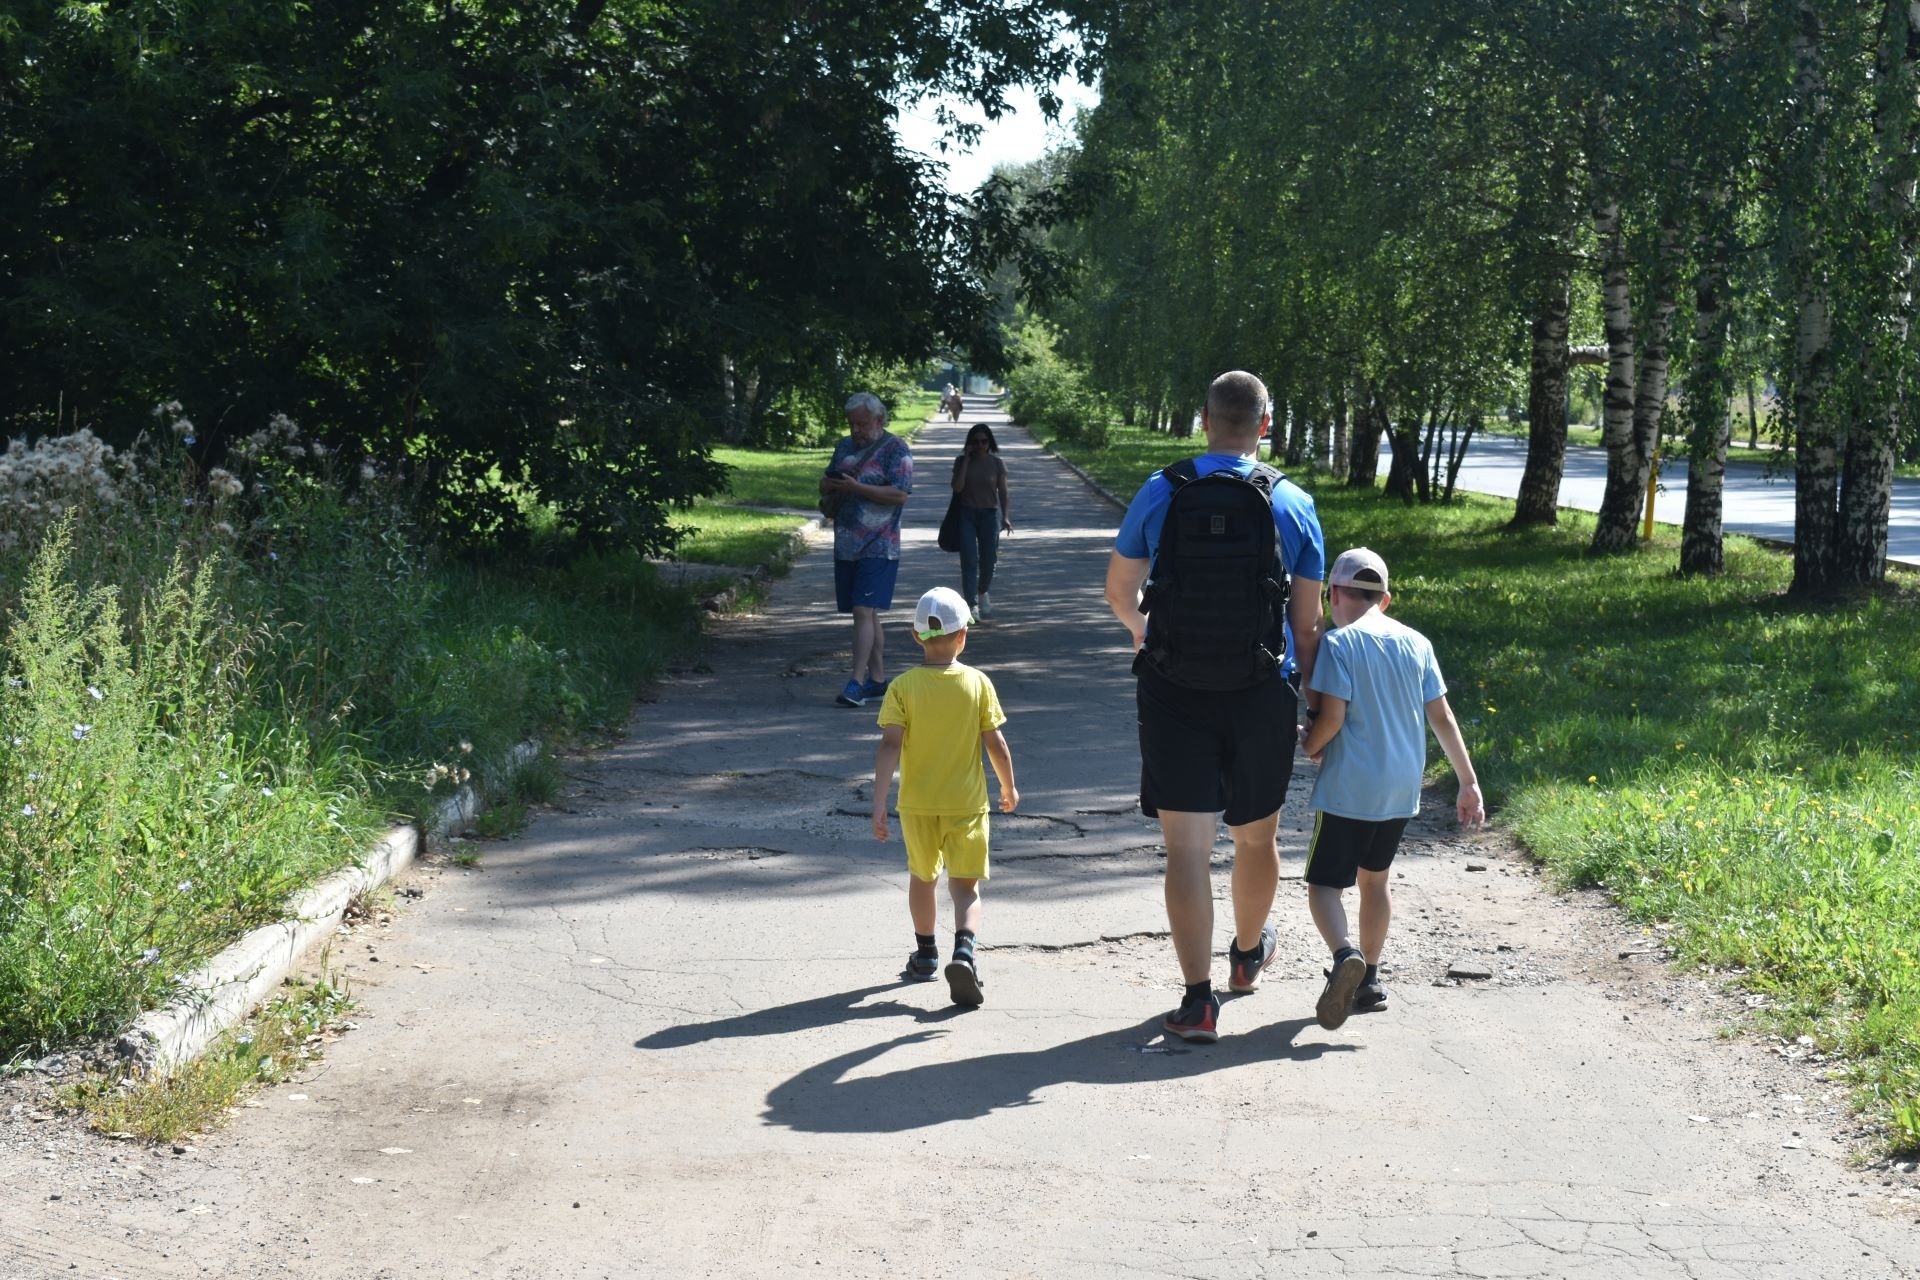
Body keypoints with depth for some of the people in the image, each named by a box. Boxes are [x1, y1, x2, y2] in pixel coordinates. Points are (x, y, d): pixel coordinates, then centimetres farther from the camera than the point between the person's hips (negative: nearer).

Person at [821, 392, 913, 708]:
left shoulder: (895, 449, -6)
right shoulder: (845, 447, 16)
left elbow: (901, 494, -16)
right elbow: (824, 484, 23)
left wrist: (856, 487, -21)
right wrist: (829, 486, -2)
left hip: (878, 548, -7)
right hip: (846, 546, 7)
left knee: (864, 611, -14)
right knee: (866, 613, 11)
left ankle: (857, 682, -17)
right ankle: (878, 678, 18)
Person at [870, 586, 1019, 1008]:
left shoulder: (903, 687, -8)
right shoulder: (978, 683, -7)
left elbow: (890, 745, -15)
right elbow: (996, 743, -4)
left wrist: (879, 803, -15)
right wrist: (1009, 787, 11)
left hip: (917, 803, 1)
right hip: (966, 801, -1)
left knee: (922, 878, 21)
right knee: (965, 885, 3)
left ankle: (926, 955, 35)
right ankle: (965, 949, -22)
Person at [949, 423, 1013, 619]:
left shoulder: (996, 463, 0)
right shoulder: (961, 461, -1)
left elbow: (1003, 492, 1)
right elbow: (957, 487, -13)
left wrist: (1005, 517, -9)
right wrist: (966, 461, -14)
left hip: (989, 514, 1)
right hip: (966, 514, -1)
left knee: (988, 560, 6)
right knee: (969, 560, -7)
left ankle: (982, 592, 36)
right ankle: (972, 605, -8)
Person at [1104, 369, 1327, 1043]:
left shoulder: (1160, 493, -3)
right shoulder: (1293, 504, -2)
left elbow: (1118, 590, 11)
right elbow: (1307, 623, 1)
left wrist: (1139, 630, 32)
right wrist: (1312, 696, 14)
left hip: (1174, 691, -1)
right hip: (1262, 692, 1)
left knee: (1186, 847, 0)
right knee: (1256, 837, 20)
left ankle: (1198, 1000, -4)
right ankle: (1248, 954, 43)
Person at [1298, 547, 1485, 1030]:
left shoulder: (1339, 643, -11)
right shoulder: (1416, 643, 7)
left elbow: (1332, 717, -18)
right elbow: (1442, 717, 7)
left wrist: (1310, 744, 3)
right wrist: (1469, 782, 11)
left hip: (1348, 789, -6)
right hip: (1401, 789, 6)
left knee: (1323, 882, -1)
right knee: (1374, 879, 21)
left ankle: (1345, 955, -28)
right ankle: (1369, 980, 27)